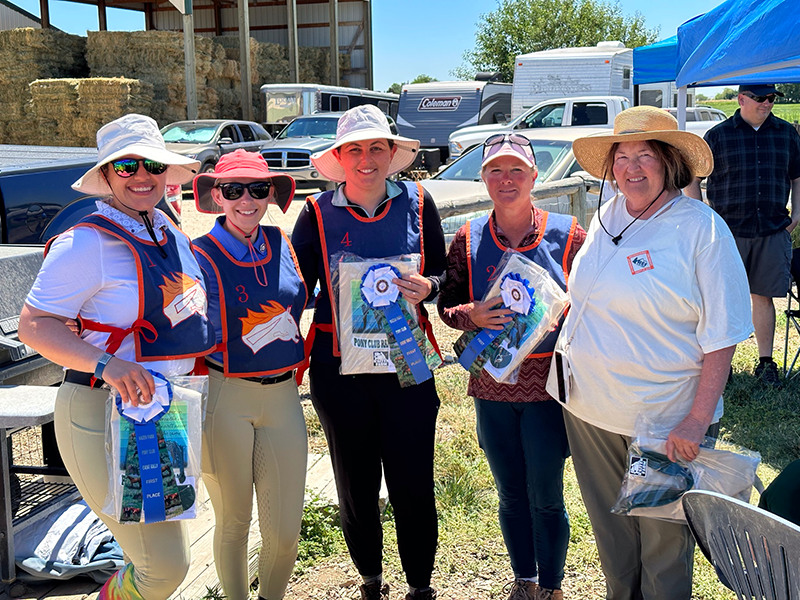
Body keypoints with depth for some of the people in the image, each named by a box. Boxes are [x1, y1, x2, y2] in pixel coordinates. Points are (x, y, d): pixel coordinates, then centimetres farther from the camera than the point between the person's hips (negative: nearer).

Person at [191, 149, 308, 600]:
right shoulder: (202, 256, -8)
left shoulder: (282, 245, 5)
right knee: (233, 521, 14)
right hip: (226, 398, -3)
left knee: (284, 531, 7)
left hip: (282, 396, 4)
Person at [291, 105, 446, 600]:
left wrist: (427, 288, -15)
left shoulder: (417, 203, 1)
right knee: (355, 483, 13)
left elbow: (444, 272, 7)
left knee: (413, 482, 3)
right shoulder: (318, 214, 0)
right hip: (338, 367, 1)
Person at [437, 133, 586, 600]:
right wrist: (473, 315, -14)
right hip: (492, 386, 3)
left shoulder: (567, 234, -4)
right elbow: (447, 303, 7)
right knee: (511, 494, 16)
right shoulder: (469, 239, 2)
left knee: (546, 497, 6)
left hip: (548, 383, -2)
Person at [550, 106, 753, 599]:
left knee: (663, 538, 13)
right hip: (589, 409, 6)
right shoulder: (606, 217, 4)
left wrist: (698, 419, -19)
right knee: (610, 530, 22)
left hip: (664, 421, -5)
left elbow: (721, 336, -14)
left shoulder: (701, 227, -13)